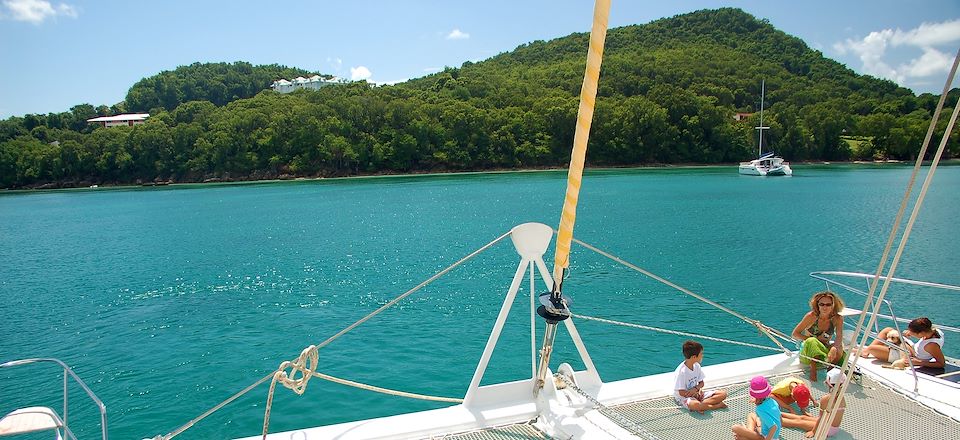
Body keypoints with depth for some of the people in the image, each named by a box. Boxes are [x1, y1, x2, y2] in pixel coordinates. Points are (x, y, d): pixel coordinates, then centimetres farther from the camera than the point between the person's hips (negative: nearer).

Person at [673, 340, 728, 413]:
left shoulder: (696, 366, 2)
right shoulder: (682, 371, -22)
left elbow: (701, 383, 9)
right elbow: (681, 392, -18)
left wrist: (696, 389, -12)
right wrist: (695, 394, -14)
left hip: (696, 394, 8)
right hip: (684, 397, -8)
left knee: (723, 393, -5)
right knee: (695, 405, -43)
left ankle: (701, 405, -19)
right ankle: (718, 405, -20)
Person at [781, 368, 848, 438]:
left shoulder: (825, 399, -26)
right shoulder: (842, 397, -3)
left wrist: (813, 431, -7)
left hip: (828, 430, -7)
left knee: (798, 422, 6)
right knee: (802, 417, 18)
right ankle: (779, 414, 28)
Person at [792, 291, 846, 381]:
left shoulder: (837, 318, -9)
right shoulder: (812, 316, -15)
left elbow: (839, 338, -23)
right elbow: (795, 334, -11)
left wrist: (834, 348, -46)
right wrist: (816, 340, -21)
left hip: (824, 350, 2)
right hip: (808, 355, -2)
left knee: (838, 348, -30)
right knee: (812, 341, -36)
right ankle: (813, 370, -23)